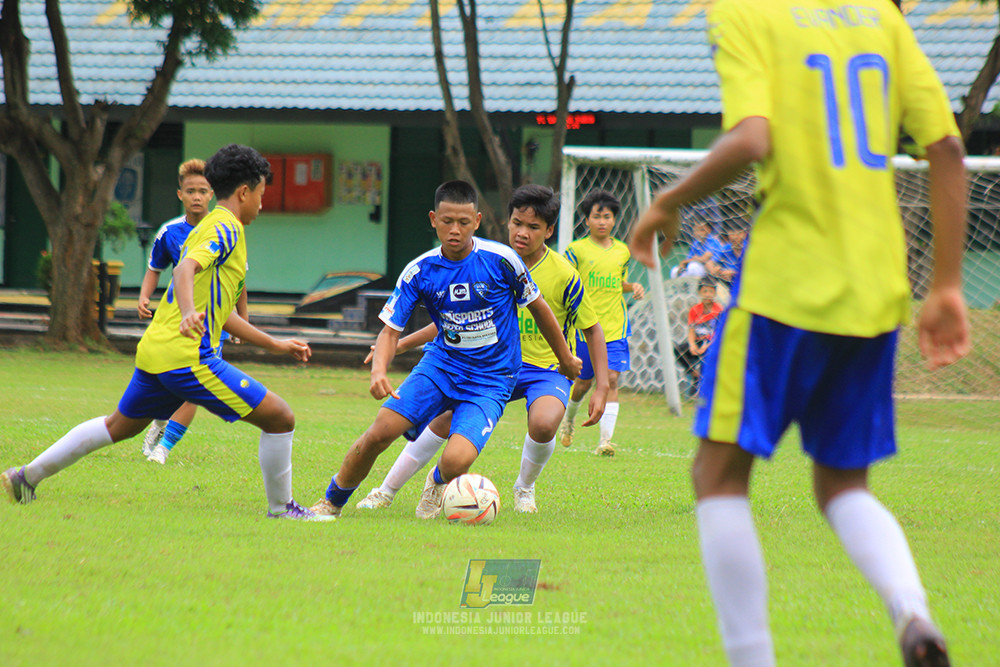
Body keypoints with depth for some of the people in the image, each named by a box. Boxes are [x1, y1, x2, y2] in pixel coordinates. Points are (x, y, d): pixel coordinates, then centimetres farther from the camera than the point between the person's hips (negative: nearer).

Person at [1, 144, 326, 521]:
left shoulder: (211, 228, 24)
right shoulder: (227, 229, -7)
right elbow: (186, 268, -27)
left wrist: (273, 345, 32)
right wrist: (188, 314, -45)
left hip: (155, 350, 10)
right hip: (189, 357, -10)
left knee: (120, 426, 26)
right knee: (280, 418, -6)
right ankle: (281, 509, 3)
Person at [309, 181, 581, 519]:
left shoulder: (501, 260, -12)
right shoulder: (419, 272, -6)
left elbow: (537, 307, 4)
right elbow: (391, 329, -4)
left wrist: (566, 358, 16)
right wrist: (378, 370, -25)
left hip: (491, 379, -2)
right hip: (441, 365, 2)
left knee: (456, 461, -24)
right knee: (381, 431, -18)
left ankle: (438, 483, 16)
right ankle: (330, 503, 6)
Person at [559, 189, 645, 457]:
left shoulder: (622, 251, 10)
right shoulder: (576, 250, -3)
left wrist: (633, 287, 4)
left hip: (615, 326, 2)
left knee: (611, 378, -11)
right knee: (584, 381, 8)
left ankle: (605, 439, -13)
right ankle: (569, 417, 40)